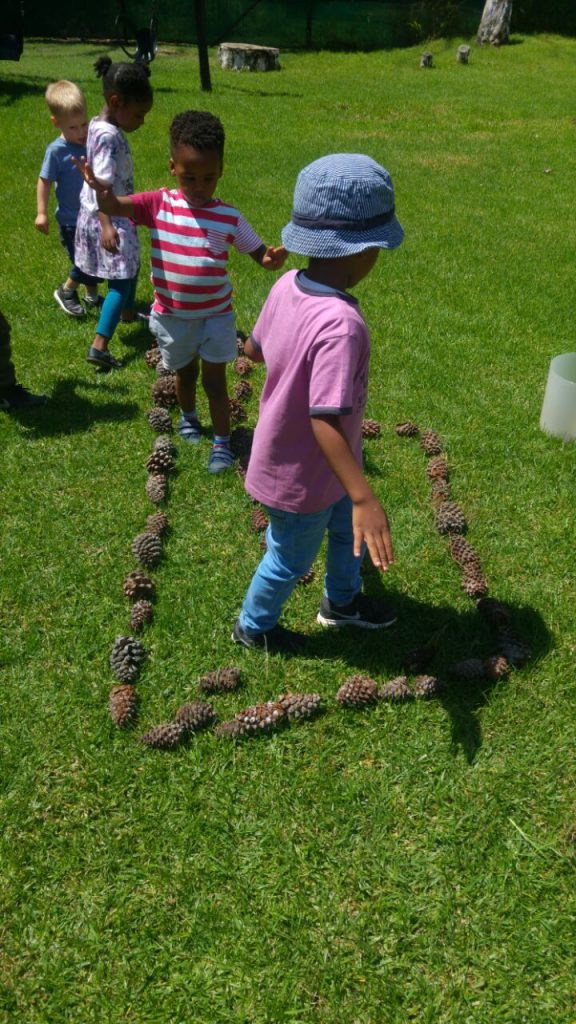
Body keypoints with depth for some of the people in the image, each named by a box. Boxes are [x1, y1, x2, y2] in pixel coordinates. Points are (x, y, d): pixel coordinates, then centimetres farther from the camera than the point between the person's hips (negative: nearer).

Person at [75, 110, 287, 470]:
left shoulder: (229, 217, -10)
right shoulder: (159, 205, -11)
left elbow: (261, 255, -5)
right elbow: (114, 206, -24)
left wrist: (275, 257, -29)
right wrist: (101, 190, -48)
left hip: (215, 315, -2)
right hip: (172, 316, 2)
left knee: (214, 380, 2)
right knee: (185, 373, 22)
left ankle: (223, 442, 17)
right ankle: (189, 416, 51)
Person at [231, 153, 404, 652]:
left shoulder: (287, 285, -12)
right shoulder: (340, 324, -36)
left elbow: (253, 349, 3)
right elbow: (326, 421, -38)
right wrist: (364, 497, -40)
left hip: (298, 456, 8)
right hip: (302, 476, -8)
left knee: (349, 529, 29)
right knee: (292, 559, 19)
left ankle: (342, 600, 55)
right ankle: (254, 627, 46)